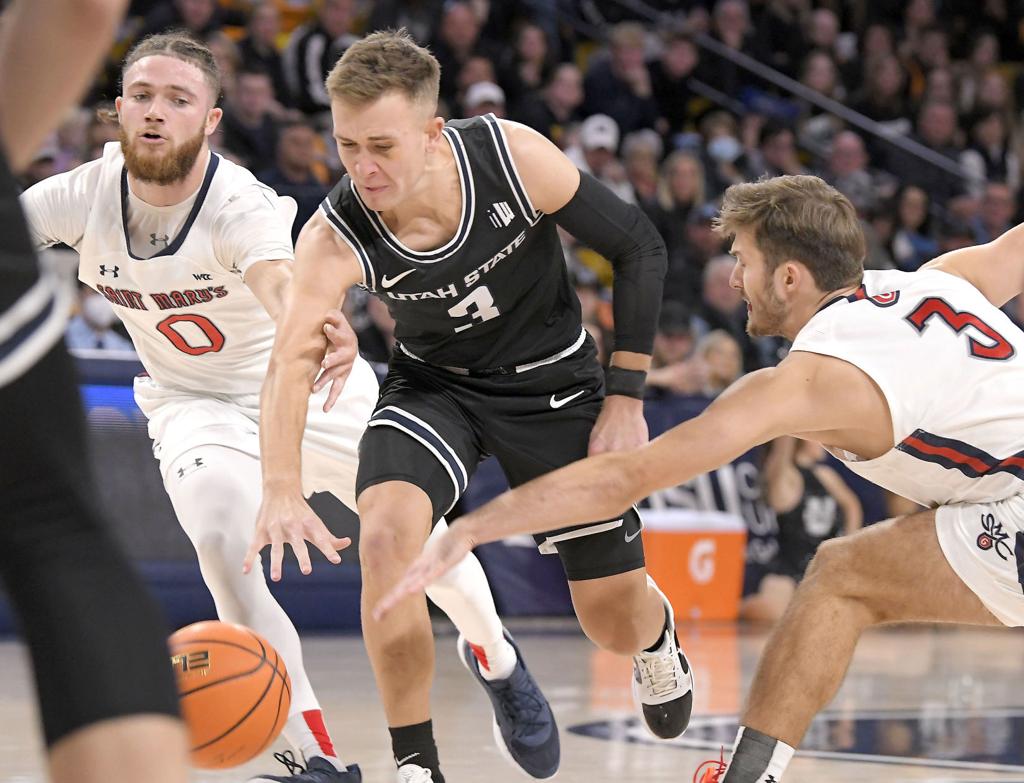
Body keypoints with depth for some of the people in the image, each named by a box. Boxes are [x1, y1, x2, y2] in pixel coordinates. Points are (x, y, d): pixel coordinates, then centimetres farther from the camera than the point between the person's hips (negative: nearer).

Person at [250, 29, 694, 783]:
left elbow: (640, 248, -15)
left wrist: (625, 398, -15)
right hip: (434, 383, 0)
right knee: (386, 533, -30)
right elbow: (292, 360, -42)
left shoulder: (515, 156, -28)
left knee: (617, 624, 4)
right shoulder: (334, 239, -28)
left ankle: (658, 634, 46)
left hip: (551, 380, 0)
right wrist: (282, 489, -60)